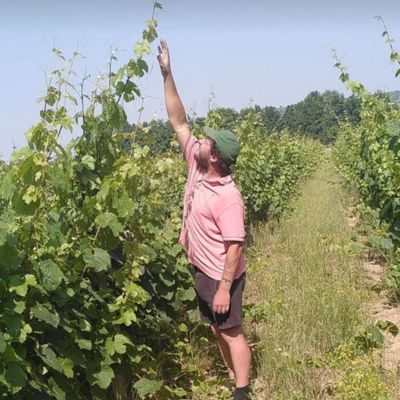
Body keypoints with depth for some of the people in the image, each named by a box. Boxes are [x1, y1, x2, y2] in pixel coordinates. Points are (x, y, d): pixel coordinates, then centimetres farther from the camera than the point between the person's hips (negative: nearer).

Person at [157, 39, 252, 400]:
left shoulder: (228, 198, -28)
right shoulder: (196, 164, -6)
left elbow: (235, 248, -25)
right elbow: (179, 122, -3)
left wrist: (224, 288, -24)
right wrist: (167, 73, -8)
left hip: (222, 275, -8)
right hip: (201, 270, 8)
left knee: (231, 331, 4)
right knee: (217, 329, 19)